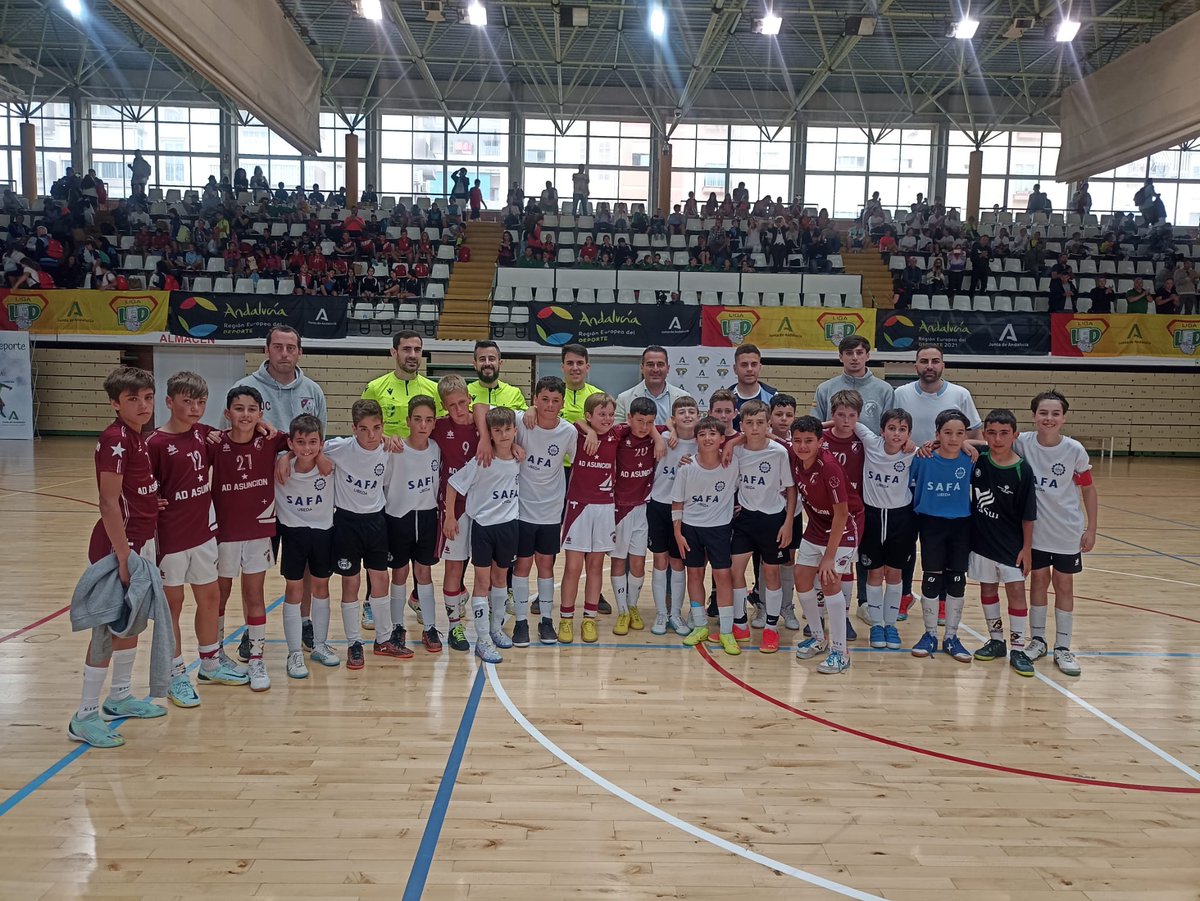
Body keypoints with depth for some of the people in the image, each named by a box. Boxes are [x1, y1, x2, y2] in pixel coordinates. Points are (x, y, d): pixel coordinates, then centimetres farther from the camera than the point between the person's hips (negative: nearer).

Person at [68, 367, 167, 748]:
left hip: (142, 541, 9)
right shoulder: (115, 439, -19)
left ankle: (120, 696, 34)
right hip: (118, 545, -9)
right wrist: (123, 556, -22)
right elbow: (108, 504, -22)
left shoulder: (137, 437, 7)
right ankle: (85, 717, 10)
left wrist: (143, 547, 12)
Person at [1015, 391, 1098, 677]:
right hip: (1035, 529, 1)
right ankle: (1037, 640, 26)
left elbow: (1088, 490, -2)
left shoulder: (1075, 450, -12)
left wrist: (1091, 529, -3)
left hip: (1067, 531, -1)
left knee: (1064, 585, 9)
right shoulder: (1023, 443, -11)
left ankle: (1062, 648, 19)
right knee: (1038, 581, 12)